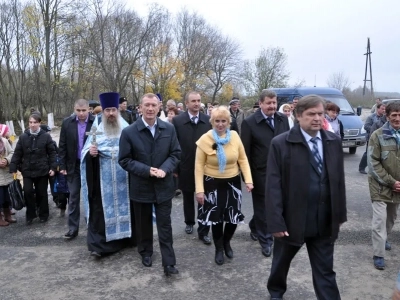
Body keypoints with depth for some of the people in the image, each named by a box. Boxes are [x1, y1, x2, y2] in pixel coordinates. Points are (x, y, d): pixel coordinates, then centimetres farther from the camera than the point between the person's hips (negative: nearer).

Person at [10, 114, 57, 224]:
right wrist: (13, 168, -2)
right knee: (28, 192, -6)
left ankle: (43, 215, 24)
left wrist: (53, 167, -7)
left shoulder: (46, 136, -4)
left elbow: (52, 153, -2)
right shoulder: (23, 137, 2)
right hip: (27, 171, 1)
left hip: (42, 170, -1)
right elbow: (17, 154, 3)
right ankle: (30, 214, 14)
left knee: (42, 193, 9)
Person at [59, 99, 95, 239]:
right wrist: (62, 166, -1)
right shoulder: (67, 123, -2)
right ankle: (73, 228, 19)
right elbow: (62, 146, 1)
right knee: (73, 197, 9)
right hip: (73, 165, 2)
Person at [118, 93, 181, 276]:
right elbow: (124, 160, -7)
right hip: (141, 187, -1)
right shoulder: (129, 132, -9)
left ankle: (169, 263, 12)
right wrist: (147, 170, -19)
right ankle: (146, 253, 38)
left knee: (165, 225, 6)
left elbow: (176, 153, 1)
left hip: (164, 186, 1)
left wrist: (164, 169, -17)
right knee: (143, 224, 16)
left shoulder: (169, 129, -1)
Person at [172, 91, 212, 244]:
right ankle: (189, 222, 39)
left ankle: (203, 231, 15)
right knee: (188, 198, 18)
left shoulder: (208, 120, -3)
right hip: (186, 168, 0)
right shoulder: (177, 121, -6)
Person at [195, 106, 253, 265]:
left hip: (233, 182, 2)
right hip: (213, 183, -2)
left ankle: (226, 242, 37)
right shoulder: (205, 139, -12)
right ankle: (219, 248, 33)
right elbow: (199, 166, -9)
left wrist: (248, 180, -5)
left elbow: (243, 159, 2)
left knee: (234, 217, 7)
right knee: (216, 218, 9)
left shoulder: (235, 136, -6)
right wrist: (199, 189, -13)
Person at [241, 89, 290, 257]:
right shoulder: (249, 122, -10)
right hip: (260, 173, -4)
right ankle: (265, 240, 24)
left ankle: (254, 227, 42)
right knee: (262, 206, 9)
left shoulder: (283, 119, 3)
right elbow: (245, 151, -8)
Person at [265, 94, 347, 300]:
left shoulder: (334, 141, 2)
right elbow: (273, 185, -14)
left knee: (325, 271, 11)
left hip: (325, 221, 3)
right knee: (282, 261, 21)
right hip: (292, 219, -2)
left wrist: (340, 214, 7)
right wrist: (276, 221, -17)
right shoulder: (280, 144, -12)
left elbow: (339, 180, 7)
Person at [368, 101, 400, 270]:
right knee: (379, 220, -6)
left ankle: (384, 238, 46)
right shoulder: (378, 135, -11)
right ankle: (378, 255, 3)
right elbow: (373, 163, -13)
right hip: (381, 186, -4)